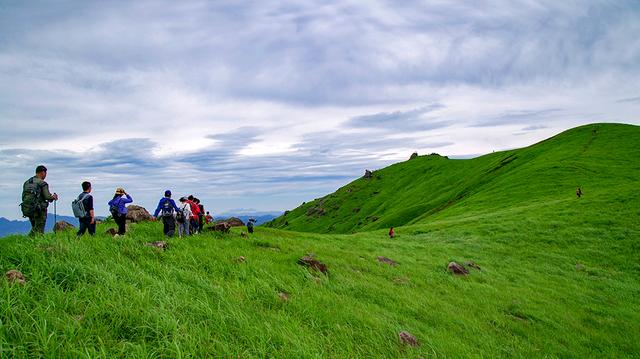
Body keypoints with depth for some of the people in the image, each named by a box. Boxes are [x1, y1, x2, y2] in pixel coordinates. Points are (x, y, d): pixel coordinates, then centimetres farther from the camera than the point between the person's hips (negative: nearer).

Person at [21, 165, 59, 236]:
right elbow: (48, 197, -14)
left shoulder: (26, 182, 13)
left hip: (26, 209, 7)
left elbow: (23, 197, 14)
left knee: (34, 228, 20)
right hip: (39, 210, -7)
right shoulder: (42, 183, -9)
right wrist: (54, 197, 8)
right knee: (39, 231, -1)